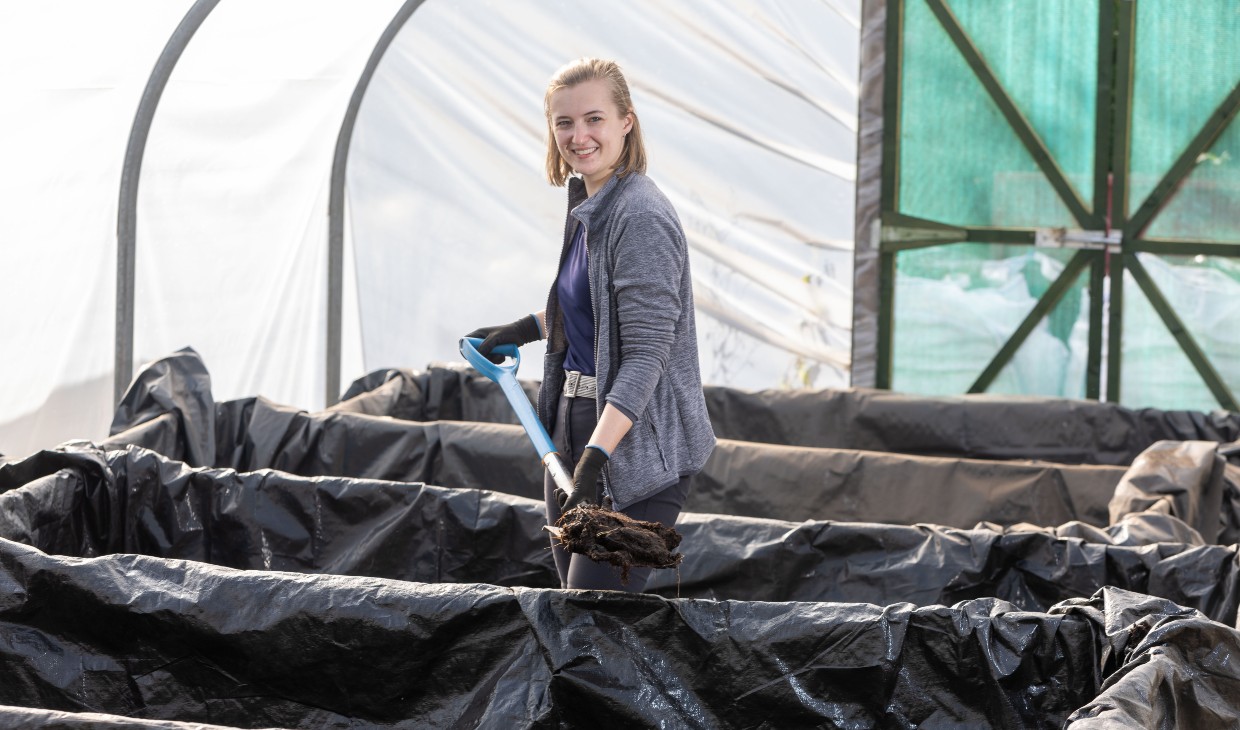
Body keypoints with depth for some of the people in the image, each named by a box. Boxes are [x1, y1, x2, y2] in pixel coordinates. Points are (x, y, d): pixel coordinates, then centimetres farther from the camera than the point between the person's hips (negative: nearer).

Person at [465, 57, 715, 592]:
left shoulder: (642, 217, -18)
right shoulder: (586, 203, 12)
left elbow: (646, 354, -23)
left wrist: (595, 457, -30)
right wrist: (528, 329, 39)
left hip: (637, 443, -10)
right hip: (574, 426, 10)